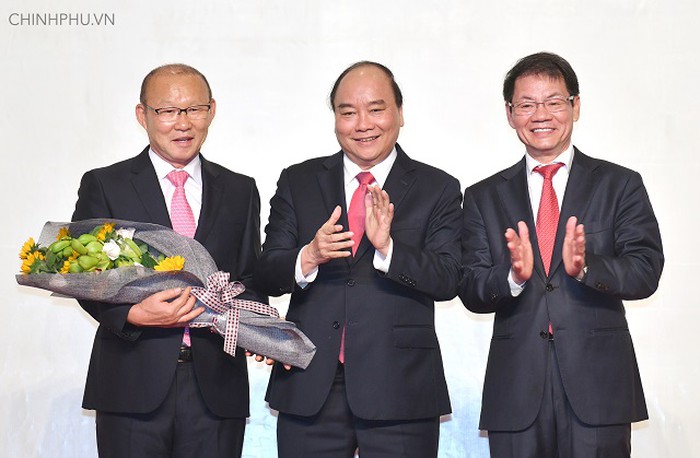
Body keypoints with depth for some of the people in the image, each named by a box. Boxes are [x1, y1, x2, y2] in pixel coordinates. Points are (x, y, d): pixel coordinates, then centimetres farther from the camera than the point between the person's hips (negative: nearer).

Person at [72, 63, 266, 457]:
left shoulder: (240, 191, 13)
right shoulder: (104, 186, 5)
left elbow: (251, 279, 13)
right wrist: (134, 313, -18)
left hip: (216, 388, 2)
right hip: (133, 388, -2)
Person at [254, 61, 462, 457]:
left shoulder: (438, 189, 3)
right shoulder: (298, 182, 8)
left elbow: (448, 281, -7)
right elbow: (267, 276, 2)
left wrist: (387, 246, -22)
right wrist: (308, 258, -18)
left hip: (400, 391, -1)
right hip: (311, 390, 2)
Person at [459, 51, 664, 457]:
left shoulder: (620, 185, 6)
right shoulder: (484, 197, 10)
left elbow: (646, 271, -4)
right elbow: (471, 291, 3)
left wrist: (586, 267, -22)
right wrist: (513, 275, -17)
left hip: (598, 390, -1)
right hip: (516, 392, 1)